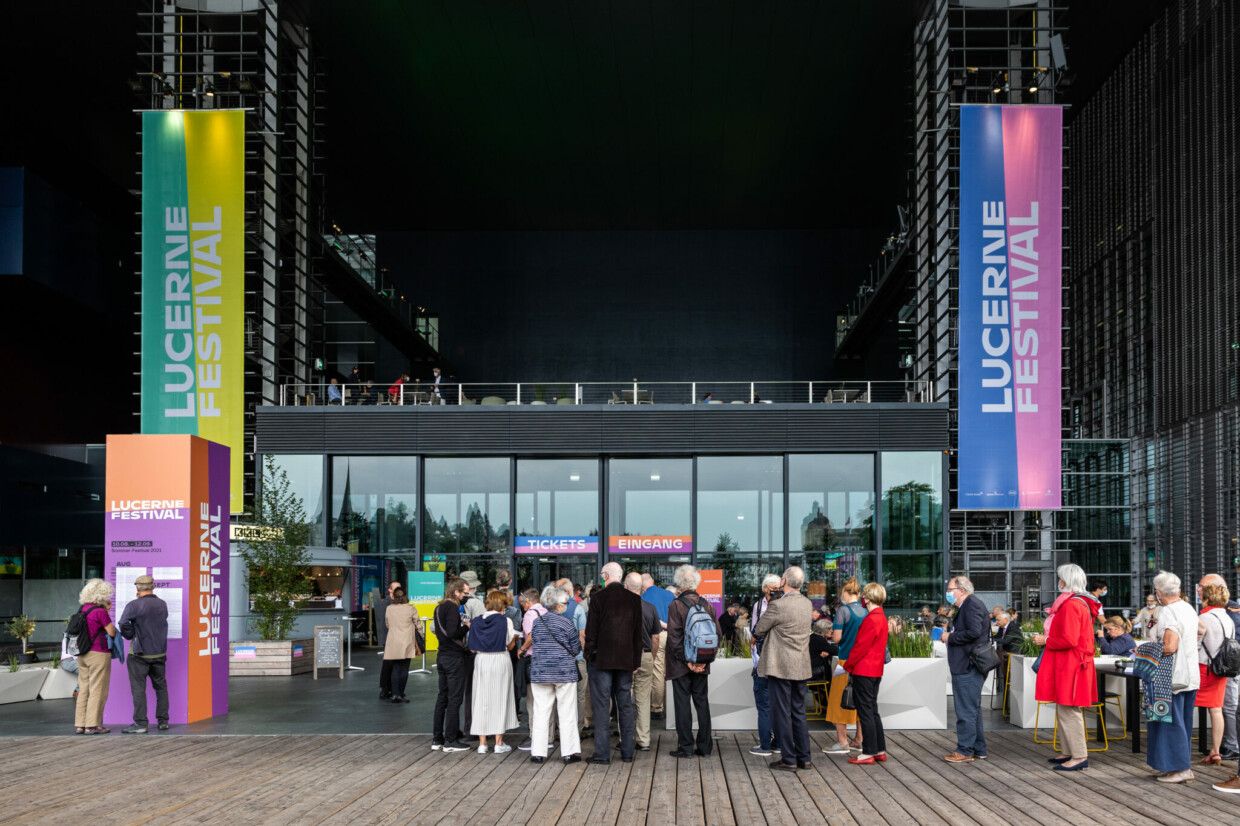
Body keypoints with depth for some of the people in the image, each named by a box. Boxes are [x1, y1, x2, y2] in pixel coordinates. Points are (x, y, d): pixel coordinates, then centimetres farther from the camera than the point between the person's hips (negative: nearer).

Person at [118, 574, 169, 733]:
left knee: (138, 689, -1)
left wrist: (131, 637, -5)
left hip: (139, 653, -5)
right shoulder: (162, 605, 4)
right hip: (159, 653, 5)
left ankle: (140, 724, -3)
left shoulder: (134, 605, -13)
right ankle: (163, 721, 16)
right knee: (161, 687, 15)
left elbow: (124, 623, -23)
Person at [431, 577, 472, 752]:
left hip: (442, 657, 9)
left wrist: (462, 626, 13)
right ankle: (450, 740, 0)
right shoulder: (452, 608, -16)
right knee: (454, 699, -3)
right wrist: (467, 627, -10)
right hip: (454, 658, -9)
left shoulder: (439, 608, 13)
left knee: (442, 697, 13)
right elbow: (452, 632, -25)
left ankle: (437, 739, 17)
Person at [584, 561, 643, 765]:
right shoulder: (634, 599, 3)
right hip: (626, 660, 4)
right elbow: (638, 633, 6)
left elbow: (591, 632, -9)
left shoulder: (598, 598, -9)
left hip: (601, 660, -4)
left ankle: (602, 754, 0)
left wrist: (589, 657, 1)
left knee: (601, 707, 0)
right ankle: (627, 753, 14)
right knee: (626, 706, 11)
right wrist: (636, 661, 12)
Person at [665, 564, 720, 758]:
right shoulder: (708, 605, 3)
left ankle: (685, 747, 3)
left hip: (681, 664, -5)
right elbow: (717, 635, 4)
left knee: (682, 703, 1)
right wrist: (703, 658, 3)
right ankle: (705, 746, 14)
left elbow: (674, 637, -16)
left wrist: (686, 660, -9)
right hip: (702, 664, 5)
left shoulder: (676, 605, -12)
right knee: (702, 702, 11)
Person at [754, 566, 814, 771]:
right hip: (801, 668, 7)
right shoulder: (807, 604, 5)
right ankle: (804, 758, 18)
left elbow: (759, 630, -8)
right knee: (799, 713, 14)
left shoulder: (778, 606, -17)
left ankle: (789, 759, 3)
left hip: (780, 667, -7)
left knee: (782, 713, 1)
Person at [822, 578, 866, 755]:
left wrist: (832, 633, 6)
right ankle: (859, 741, 17)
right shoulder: (866, 611, 5)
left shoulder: (843, 610, -12)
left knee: (840, 700, 1)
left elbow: (836, 637, -15)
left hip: (846, 660, -6)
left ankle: (842, 742, 1)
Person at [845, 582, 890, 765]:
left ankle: (869, 753, -1)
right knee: (872, 711, 15)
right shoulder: (882, 619, 12)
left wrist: (847, 666, -7)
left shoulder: (871, 620, -18)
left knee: (865, 711, -4)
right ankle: (880, 751, 18)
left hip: (863, 672, -10)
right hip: (875, 672, 10)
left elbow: (861, 647, -17)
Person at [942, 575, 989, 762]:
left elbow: (974, 632, -25)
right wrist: (950, 633, 8)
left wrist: (950, 637, -15)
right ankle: (979, 750, 23)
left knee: (966, 711, -6)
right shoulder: (968, 605, 19)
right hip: (968, 667, 11)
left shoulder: (972, 605, -14)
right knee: (973, 709, 16)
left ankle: (965, 751, -2)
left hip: (967, 668, -11)